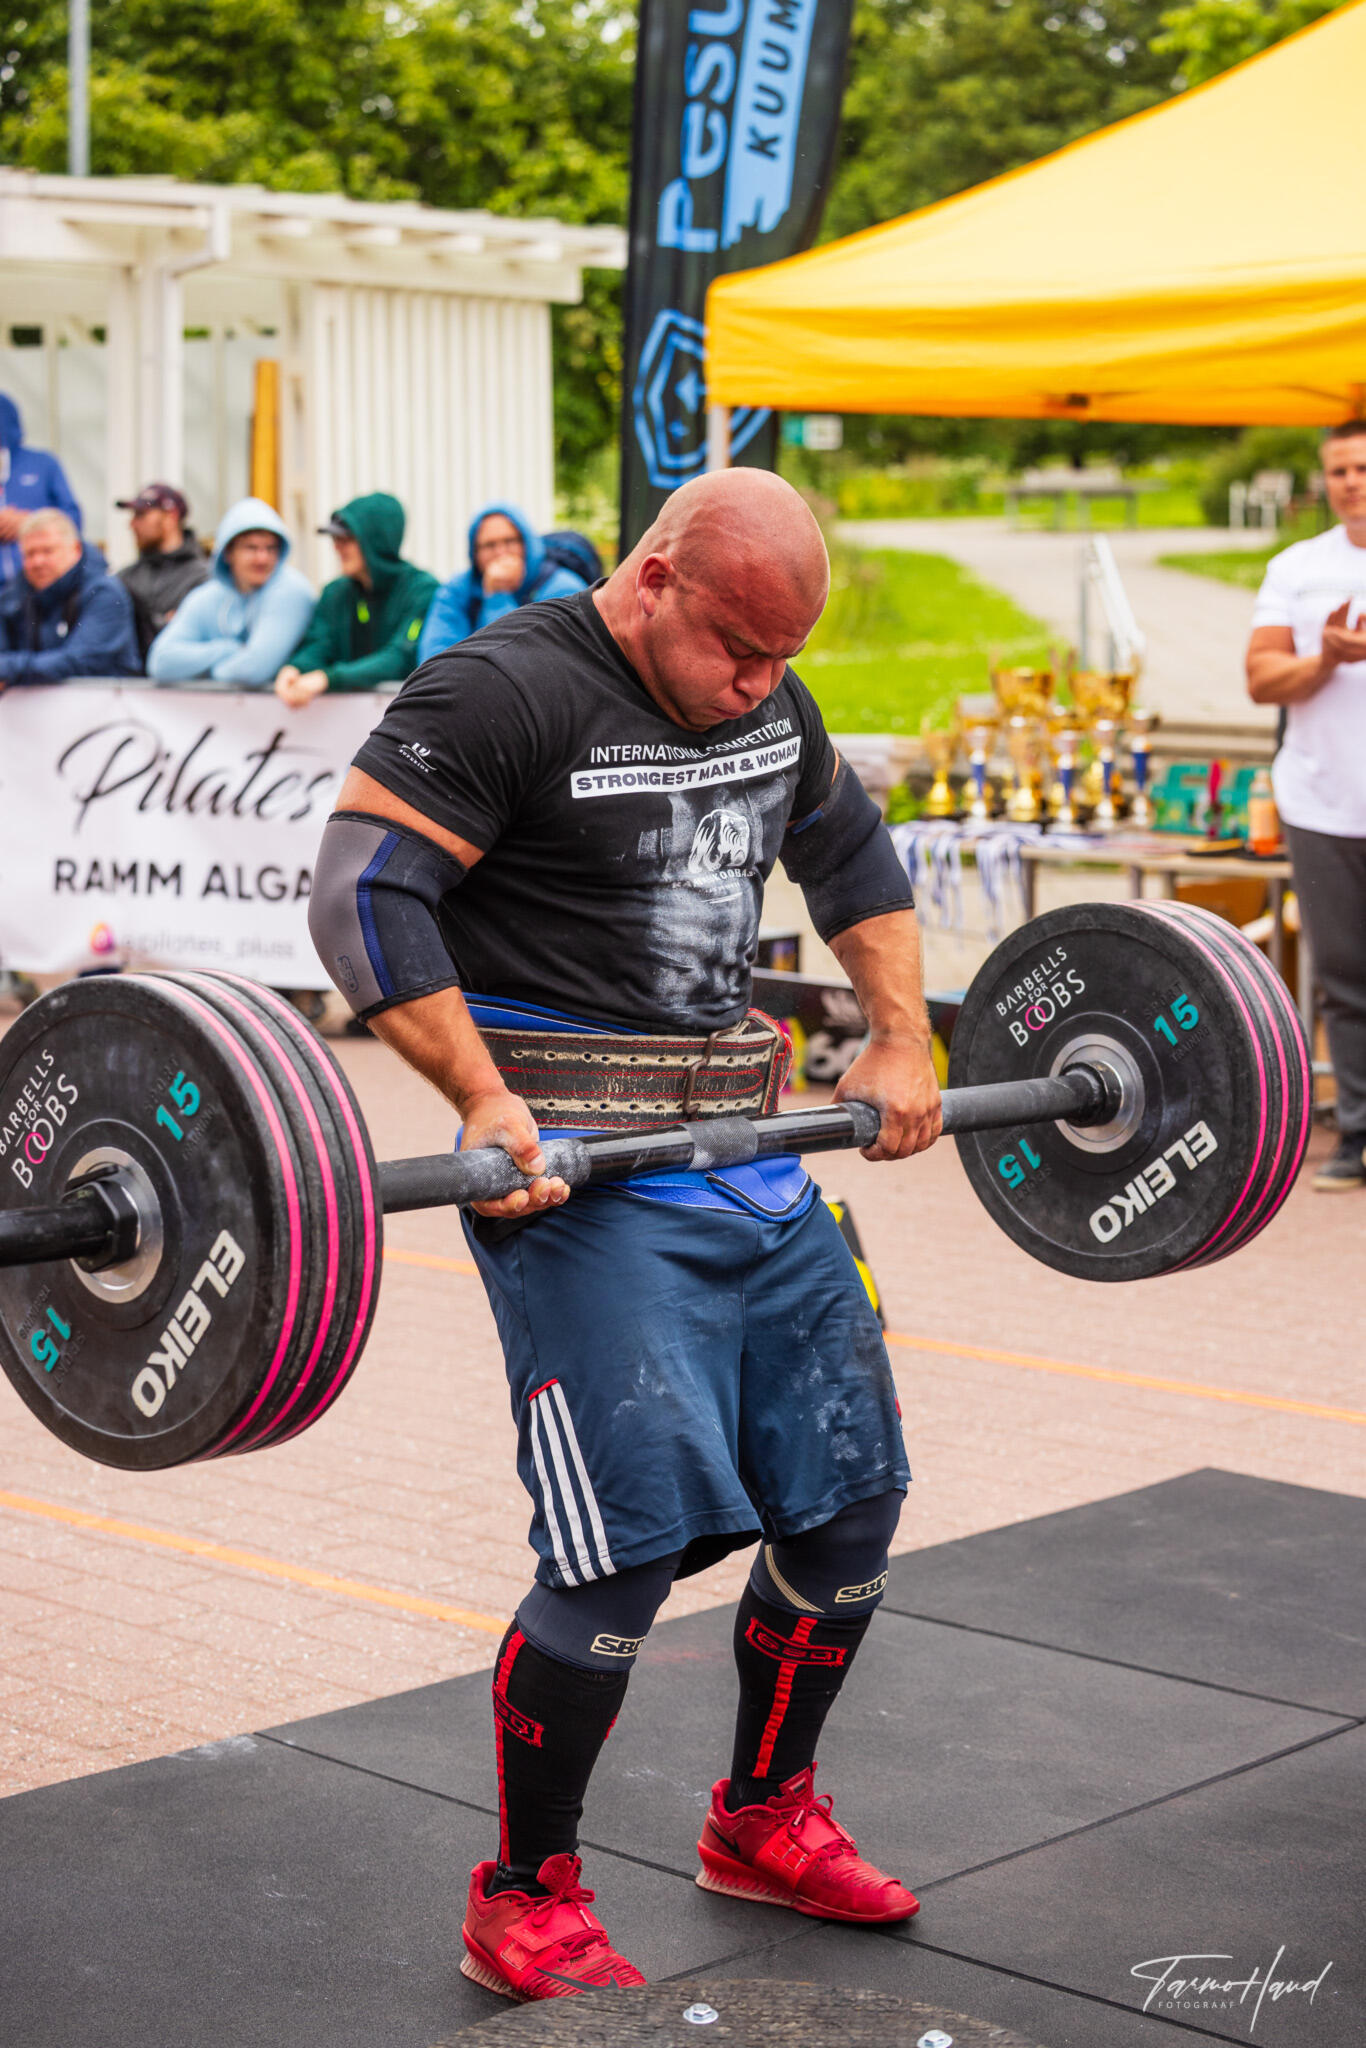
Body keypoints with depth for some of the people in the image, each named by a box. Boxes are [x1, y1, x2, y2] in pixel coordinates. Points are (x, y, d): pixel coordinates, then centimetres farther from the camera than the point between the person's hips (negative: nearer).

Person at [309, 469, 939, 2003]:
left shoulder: (768, 703, 11)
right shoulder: (504, 696, -12)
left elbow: (850, 853, 27)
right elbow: (363, 892, -18)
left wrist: (900, 1043, 17)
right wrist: (483, 1100, -25)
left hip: (753, 1160, 8)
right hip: (576, 1174, -8)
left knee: (850, 1501, 12)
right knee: (631, 1540, -14)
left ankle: (764, 1821, 33)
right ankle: (524, 1906, 5)